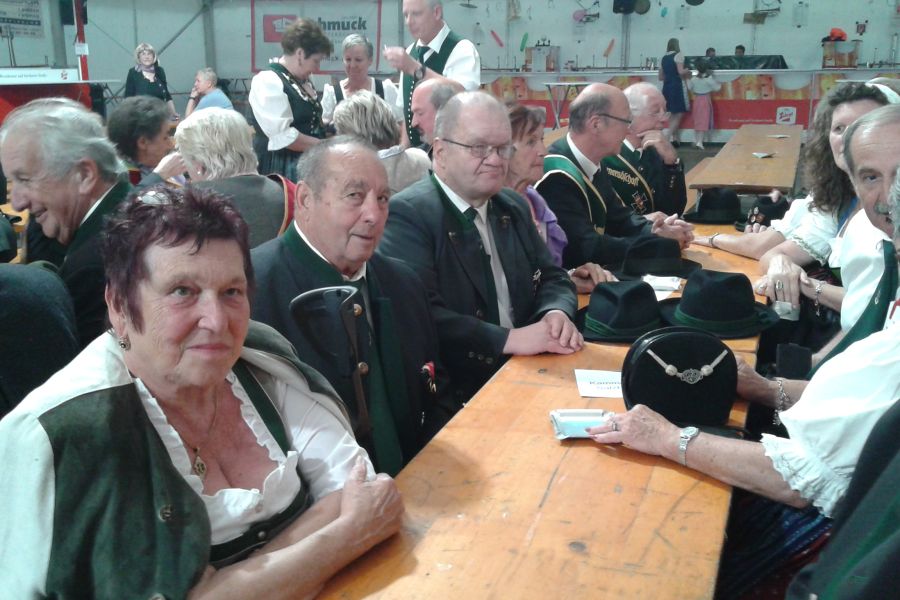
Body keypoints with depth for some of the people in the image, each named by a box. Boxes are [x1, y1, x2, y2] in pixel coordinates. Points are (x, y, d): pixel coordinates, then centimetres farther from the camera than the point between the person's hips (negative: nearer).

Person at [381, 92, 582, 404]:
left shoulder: (514, 208, 14)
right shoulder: (407, 214, -11)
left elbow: (552, 278, 16)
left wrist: (556, 314, -7)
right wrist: (509, 339, -24)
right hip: (451, 396, -7)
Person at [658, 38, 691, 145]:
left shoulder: (663, 58, 12)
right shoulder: (678, 55, -6)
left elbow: (661, 77, 14)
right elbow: (681, 72, -18)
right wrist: (688, 71, 2)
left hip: (667, 87, 7)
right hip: (677, 86, -7)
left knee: (672, 114, 13)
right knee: (679, 114, -3)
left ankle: (674, 138, 14)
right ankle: (670, 137, -12)